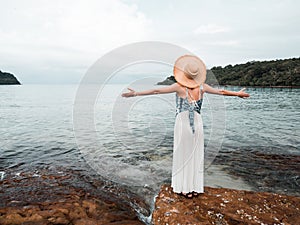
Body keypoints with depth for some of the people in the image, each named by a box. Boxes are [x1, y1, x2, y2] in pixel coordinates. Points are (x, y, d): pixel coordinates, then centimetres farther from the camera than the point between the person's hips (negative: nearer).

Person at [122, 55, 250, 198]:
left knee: (184, 155, 8)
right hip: (197, 123, 4)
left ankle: (186, 188, 17)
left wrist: (136, 93, -6)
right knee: (196, 155, 12)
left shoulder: (179, 87, -8)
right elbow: (221, 92, 15)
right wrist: (237, 94, 32)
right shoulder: (202, 87, 3)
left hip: (183, 123, -3)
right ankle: (196, 187, 23)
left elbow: (156, 91, -10)